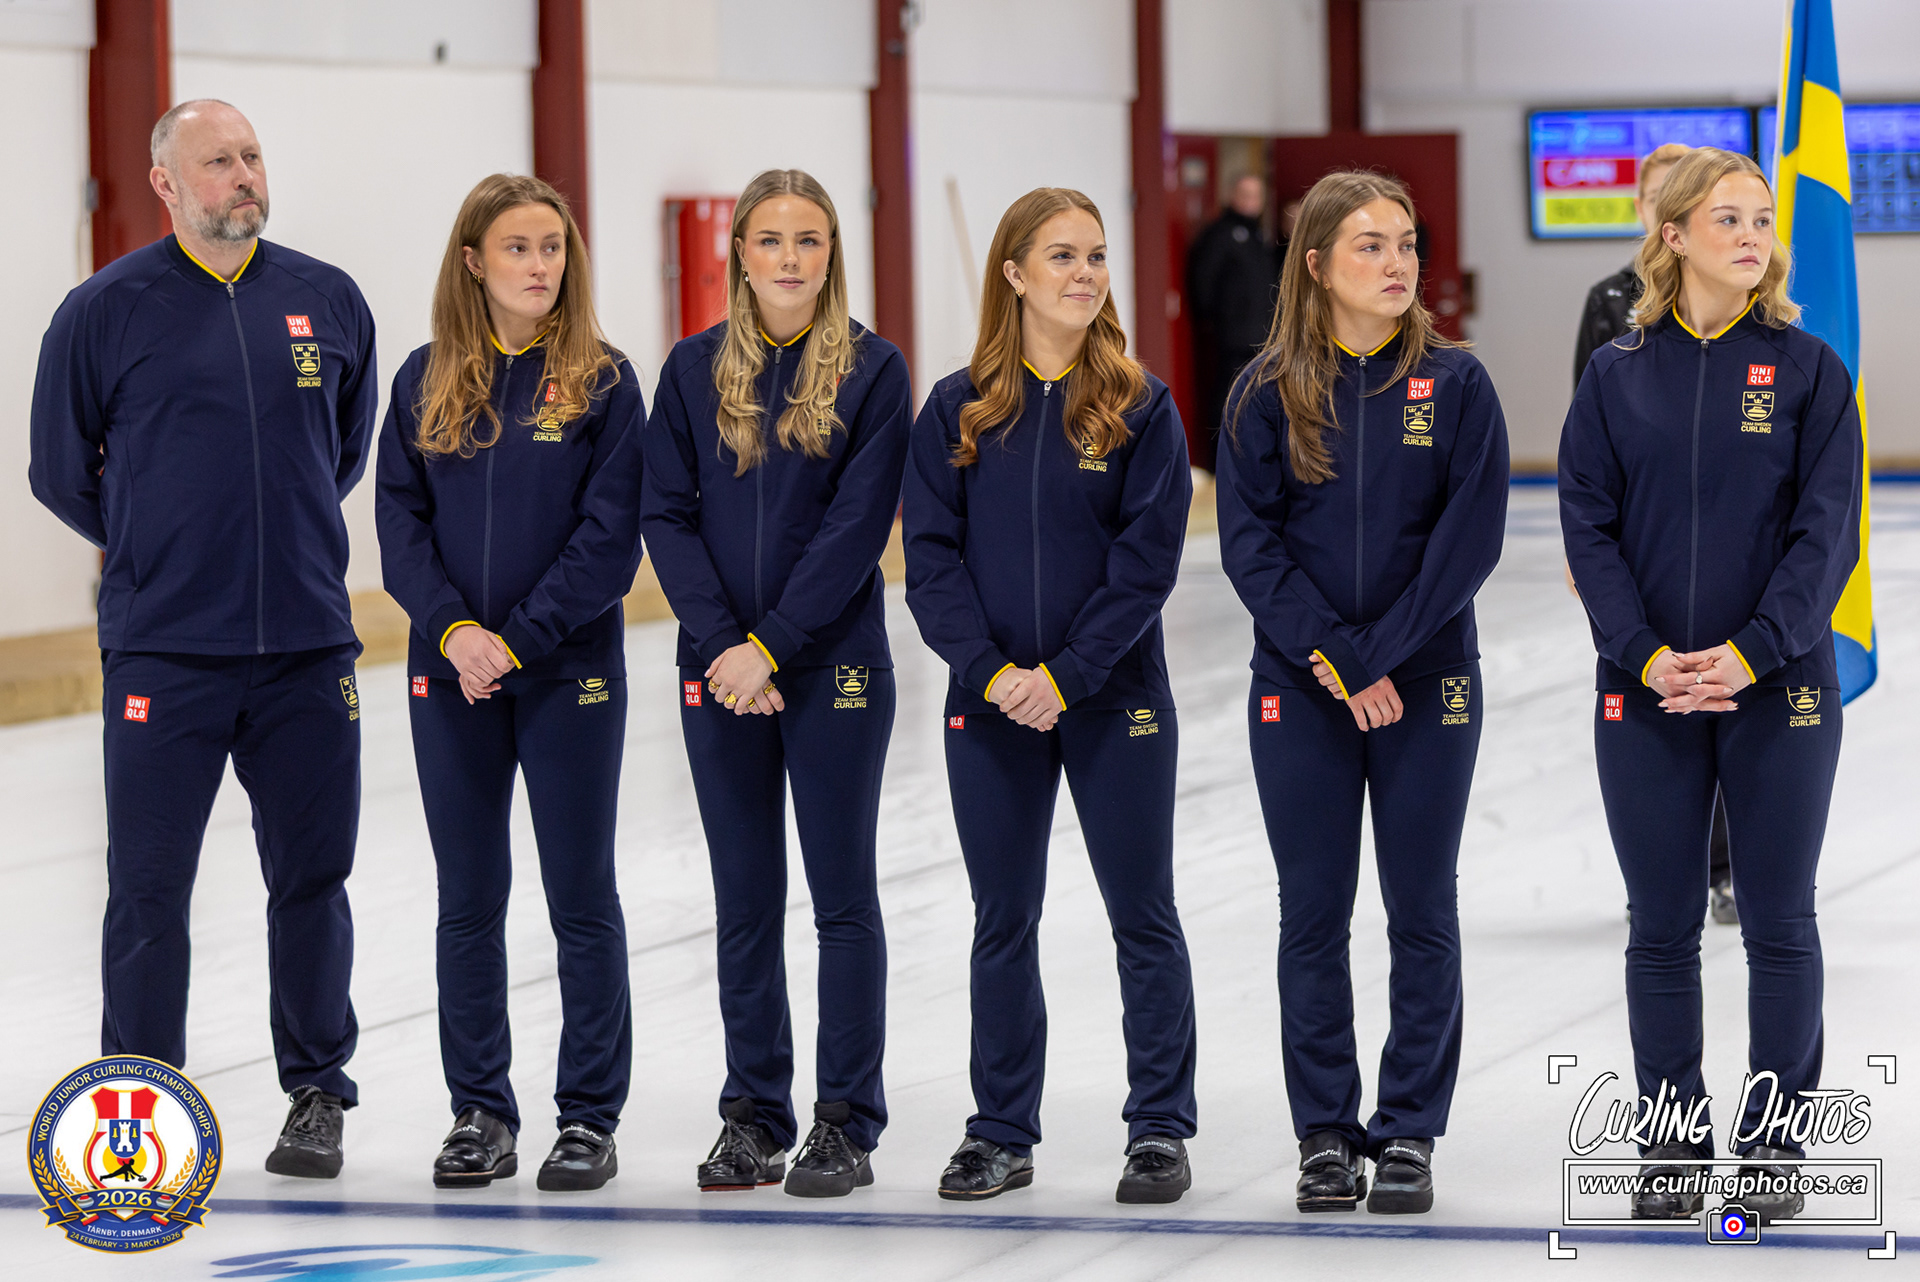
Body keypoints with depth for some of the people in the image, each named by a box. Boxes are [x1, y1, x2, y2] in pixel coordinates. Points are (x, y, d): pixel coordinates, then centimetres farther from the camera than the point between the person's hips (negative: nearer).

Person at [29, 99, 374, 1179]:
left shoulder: (329, 303, 5)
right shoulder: (107, 310, -3)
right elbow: (62, 469, 7)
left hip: (308, 646, 3)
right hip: (163, 650, -2)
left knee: (313, 876, 8)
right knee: (150, 886, 0)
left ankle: (318, 1092, 20)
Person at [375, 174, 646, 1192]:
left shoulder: (601, 381, -3)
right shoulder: (425, 382, 5)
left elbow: (610, 534, -8)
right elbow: (400, 521, 3)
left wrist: (518, 640, -14)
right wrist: (454, 629, -12)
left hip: (570, 671, -3)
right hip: (451, 676, 3)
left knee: (582, 898, 2)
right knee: (468, 902, 8)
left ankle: (590, 1117, 9)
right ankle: (479, 1111, 17)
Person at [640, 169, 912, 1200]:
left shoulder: (871, 370, -4)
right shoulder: (694, 371, 5)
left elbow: (857, 526, -10)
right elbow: (666, 515, 2)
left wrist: (771, 646, -15)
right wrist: (720, 643, -11)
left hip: (833, 666, -3)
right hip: (721, 673, 3)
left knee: (843, 894, 3)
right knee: (744, 901, 8)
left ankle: (846, 1120, 9)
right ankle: (753, 1115, 16)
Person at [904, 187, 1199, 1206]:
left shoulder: (1140, 407, -2)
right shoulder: (958, 410, 2)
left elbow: (1145, 560, -7)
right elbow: (931, 557, -1)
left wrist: (1066, 675, -15)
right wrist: (991, 671, -13)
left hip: (1115, 699, -2)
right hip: (989, 704, 2)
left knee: (1142, 914, 3)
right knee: (1004, 922, 8)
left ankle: (1160, 1129, 11)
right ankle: (1002, 1133, 17)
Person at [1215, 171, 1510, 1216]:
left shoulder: (1454, 384, -2)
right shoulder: (1268, 394, 0)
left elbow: (1471, 538, -7)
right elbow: (1249, 543, -4)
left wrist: (1383, 655, -14)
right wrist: (1333, 660, -14)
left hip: (1428, 684, 0)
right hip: (1298, 690, 0)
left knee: (1421, 914, 4)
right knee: (1313, 916, 5)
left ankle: (1408, 1131, 13)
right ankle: (1324, 1132, 14)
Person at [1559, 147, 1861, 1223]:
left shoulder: (1806, 369, 0)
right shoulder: (1619, 376, 4)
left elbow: (1826, 530, -5)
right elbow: (1590, 527, 0)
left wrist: (1749, 653, -15)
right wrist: (1648, 656, -12)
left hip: (1779, 688, -1)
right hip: (1645, 693, 1)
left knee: (1780, 924, 4)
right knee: (1664, 931, 6)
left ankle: (1771, 1150, 14)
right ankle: (1673, 1148, 16)